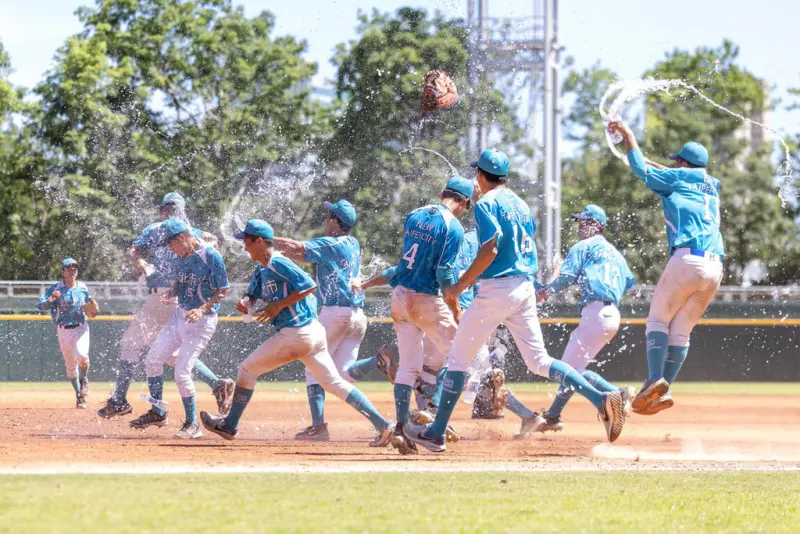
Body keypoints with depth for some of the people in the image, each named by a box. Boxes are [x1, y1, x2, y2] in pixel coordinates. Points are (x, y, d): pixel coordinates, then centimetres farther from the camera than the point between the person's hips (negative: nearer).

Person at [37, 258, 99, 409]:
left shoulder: (83, 288, 4)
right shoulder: (55, 289, -5)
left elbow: (89, 307, 16)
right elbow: (40, 305, -15)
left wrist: (93, 310, -7)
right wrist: (50, 300, -36)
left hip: (80, 328, 0)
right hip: (63, 331, 0)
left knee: (81, 356, -27)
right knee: (70, 365, 8)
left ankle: (83, 380, 3)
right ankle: (79, 395, 26)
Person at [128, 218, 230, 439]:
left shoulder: (211, 256, -18)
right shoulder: (183, 255, 5)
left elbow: (224, 290, -15)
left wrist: (202, 309, -25)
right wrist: (170, 294, -4)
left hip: (202, 320, -8)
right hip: (180, 315, 8)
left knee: (182, 373, -12)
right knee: (152, 360, 6)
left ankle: (192, 424, 3)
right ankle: (157, 413, 22)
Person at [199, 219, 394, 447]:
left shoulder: (277, 263, -13)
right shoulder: (262, 270, 18)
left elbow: (309, 285, -19)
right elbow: (253, 295, 22)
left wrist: (279, 305, -17)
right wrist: (245, 303, -2)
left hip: (295, 334, -10)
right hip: (313, 332, 10)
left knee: (247, 370, 6)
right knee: (334, 382, 6)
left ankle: (229, 425, 17)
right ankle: (381, 424, -4)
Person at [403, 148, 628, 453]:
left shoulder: (487, 204, -8)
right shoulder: (520, 205, 17)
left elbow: (491, 249, -19)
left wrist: (462, 284, -12)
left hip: (496, 289, -7)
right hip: (525, 287, 7)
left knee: (458, 358, 4)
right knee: (539, 361, 5)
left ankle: (437, 433, 7)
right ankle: (600, 399, -14)